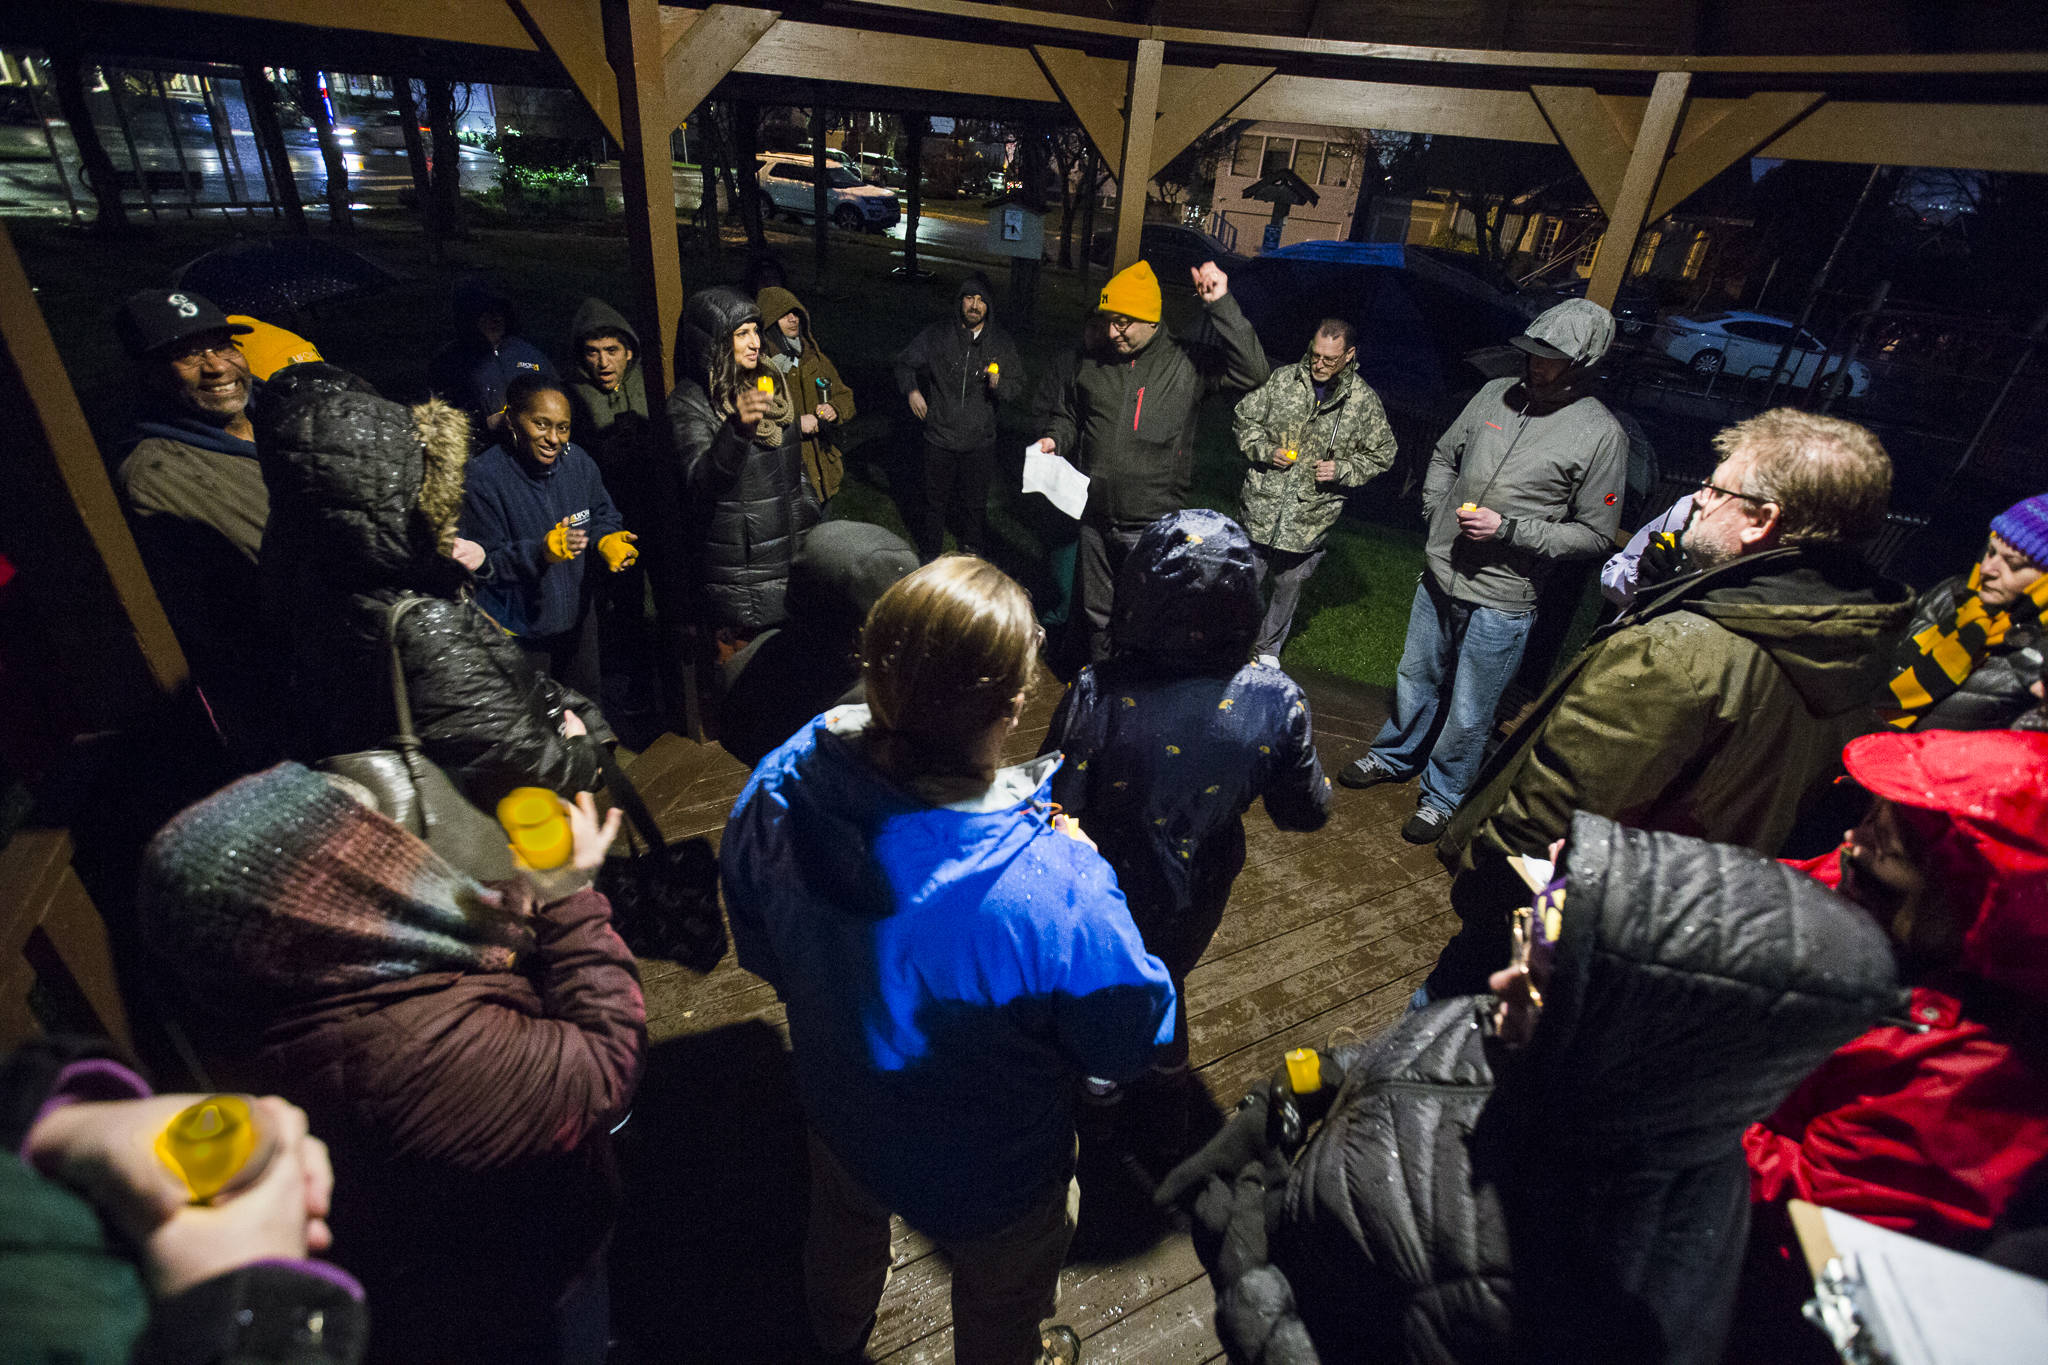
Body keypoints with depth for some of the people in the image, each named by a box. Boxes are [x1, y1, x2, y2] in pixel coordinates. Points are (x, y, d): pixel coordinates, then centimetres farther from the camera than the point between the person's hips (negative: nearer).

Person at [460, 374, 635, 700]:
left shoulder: (578, 461, -6)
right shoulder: (482, 478, -21)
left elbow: (603, 516, 8)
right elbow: (481, 564, -20)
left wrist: (607, 540, -15)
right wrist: (540, 552, -35)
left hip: (577, 616, 5)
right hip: (518, 630, -4)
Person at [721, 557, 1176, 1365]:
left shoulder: (779, 790, -29)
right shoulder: (1055, 896, -45)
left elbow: (757, 949, -8)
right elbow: (1134, 1041, -23)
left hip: (841, 1115, 6)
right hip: (991, 1177, -5)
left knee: (846, 1234, 40)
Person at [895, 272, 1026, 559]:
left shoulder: (1001, 343, 0)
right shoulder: (937, 336, -2)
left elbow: (1019, 387, 5)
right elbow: (904, 362, 12)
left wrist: (998, 384, -16)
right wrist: (911, 390, -5)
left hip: (980, 440, 0)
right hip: (940, 436, 0)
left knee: (975, 501, 13)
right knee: (936, 499, 11)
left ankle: (974, 548, 36)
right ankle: (930, 554, 30)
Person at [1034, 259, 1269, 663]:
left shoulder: (1187, 362, -6)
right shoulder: (1092, 363, 6)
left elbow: (1253, 372, -18)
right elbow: (1067, 414, 22)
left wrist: (1221, 306, -24)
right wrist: (1055, 439, -1)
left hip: (1152, 526, -4)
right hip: (1094, 519, 5)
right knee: (1096, 615, 18)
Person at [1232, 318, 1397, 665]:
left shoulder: (1365, 401, -2)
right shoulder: (1281, 379, -3)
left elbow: (1381, 455, 7)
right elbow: (1244, 418, 7)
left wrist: (1342, 469, -10)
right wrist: (1266, 450, -11)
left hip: (1311, 518, 1)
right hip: (1261, 508, 0)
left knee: (1290, 587, 15)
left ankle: (1268, 649, 35)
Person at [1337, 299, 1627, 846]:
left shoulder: (1601, 434, -11)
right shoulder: (1496, 394, 1)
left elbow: (1593, 534, -9)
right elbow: (1444, 455, 18)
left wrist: (1508, 529, -18)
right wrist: (1437, 510, 4)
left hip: (1501, 602, -4)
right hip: (1439, 576, 5)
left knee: (1467, 713, 8)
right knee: (1416, 679, 22)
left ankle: (1441, 795, 29)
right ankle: (1393, 757, 44)